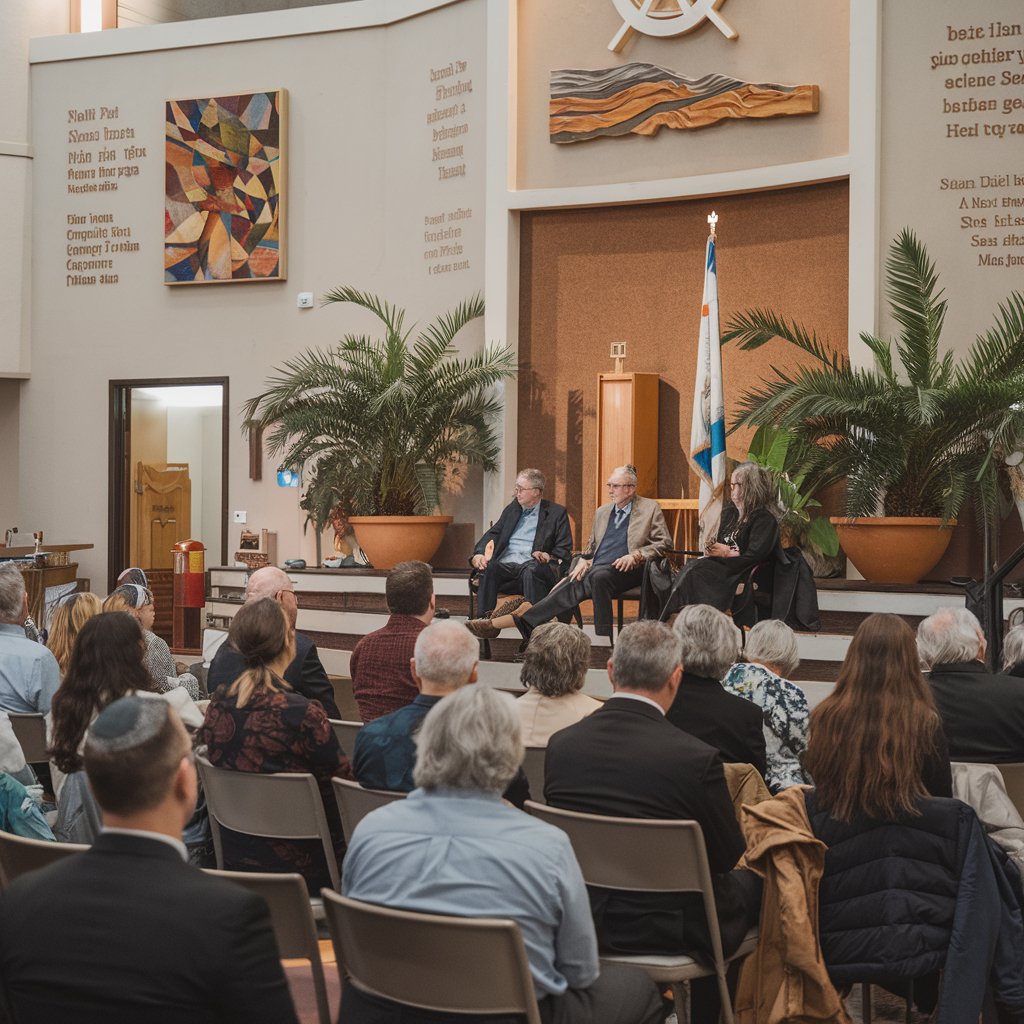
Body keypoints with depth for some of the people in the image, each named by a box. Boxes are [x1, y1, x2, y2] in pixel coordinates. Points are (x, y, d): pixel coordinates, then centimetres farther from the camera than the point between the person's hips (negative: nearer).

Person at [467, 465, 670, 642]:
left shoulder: (650, 508, 9)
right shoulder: (602, 512, 26)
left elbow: (663, 542, 3)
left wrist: (636, 555, -12)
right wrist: (584, 560, 6)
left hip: (624, 570, -3)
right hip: (596, 568, 3)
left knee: (599, 577, -40)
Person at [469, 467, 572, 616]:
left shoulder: (556, 513, 13)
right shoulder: (512, 509, 26)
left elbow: (564, 550, 7)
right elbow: (492, 534, 18)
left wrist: (548, 557, -15)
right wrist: (478, 554, -2)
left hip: (532, 566, -3)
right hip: (505, 565, 3)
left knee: (531, 570, -39)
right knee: (489, 568, -31)